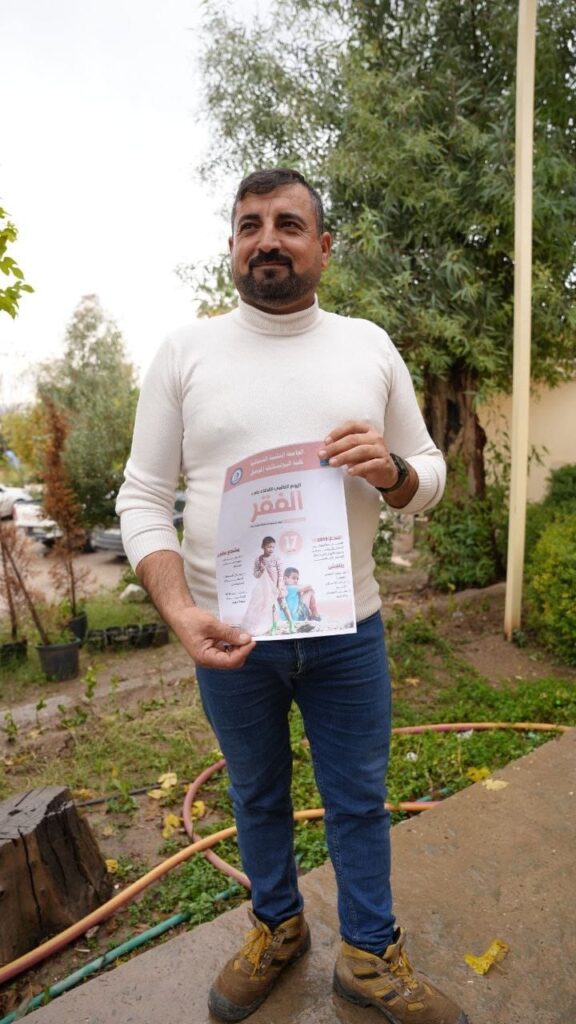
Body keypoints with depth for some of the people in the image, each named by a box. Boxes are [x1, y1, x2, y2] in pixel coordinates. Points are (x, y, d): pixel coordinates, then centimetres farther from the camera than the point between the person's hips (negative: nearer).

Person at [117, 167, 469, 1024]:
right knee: (257, 798, 21)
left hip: (348, 632, 1)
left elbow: (430, 478, 6)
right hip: (228, 636, 0)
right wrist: (178, 611, -18)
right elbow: (143, 497, -4)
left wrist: (390, 470, -17)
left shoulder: (370, 346, 2)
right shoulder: (185, 351, -2)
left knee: (359, 801, 16)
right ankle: (278, 928, 49)